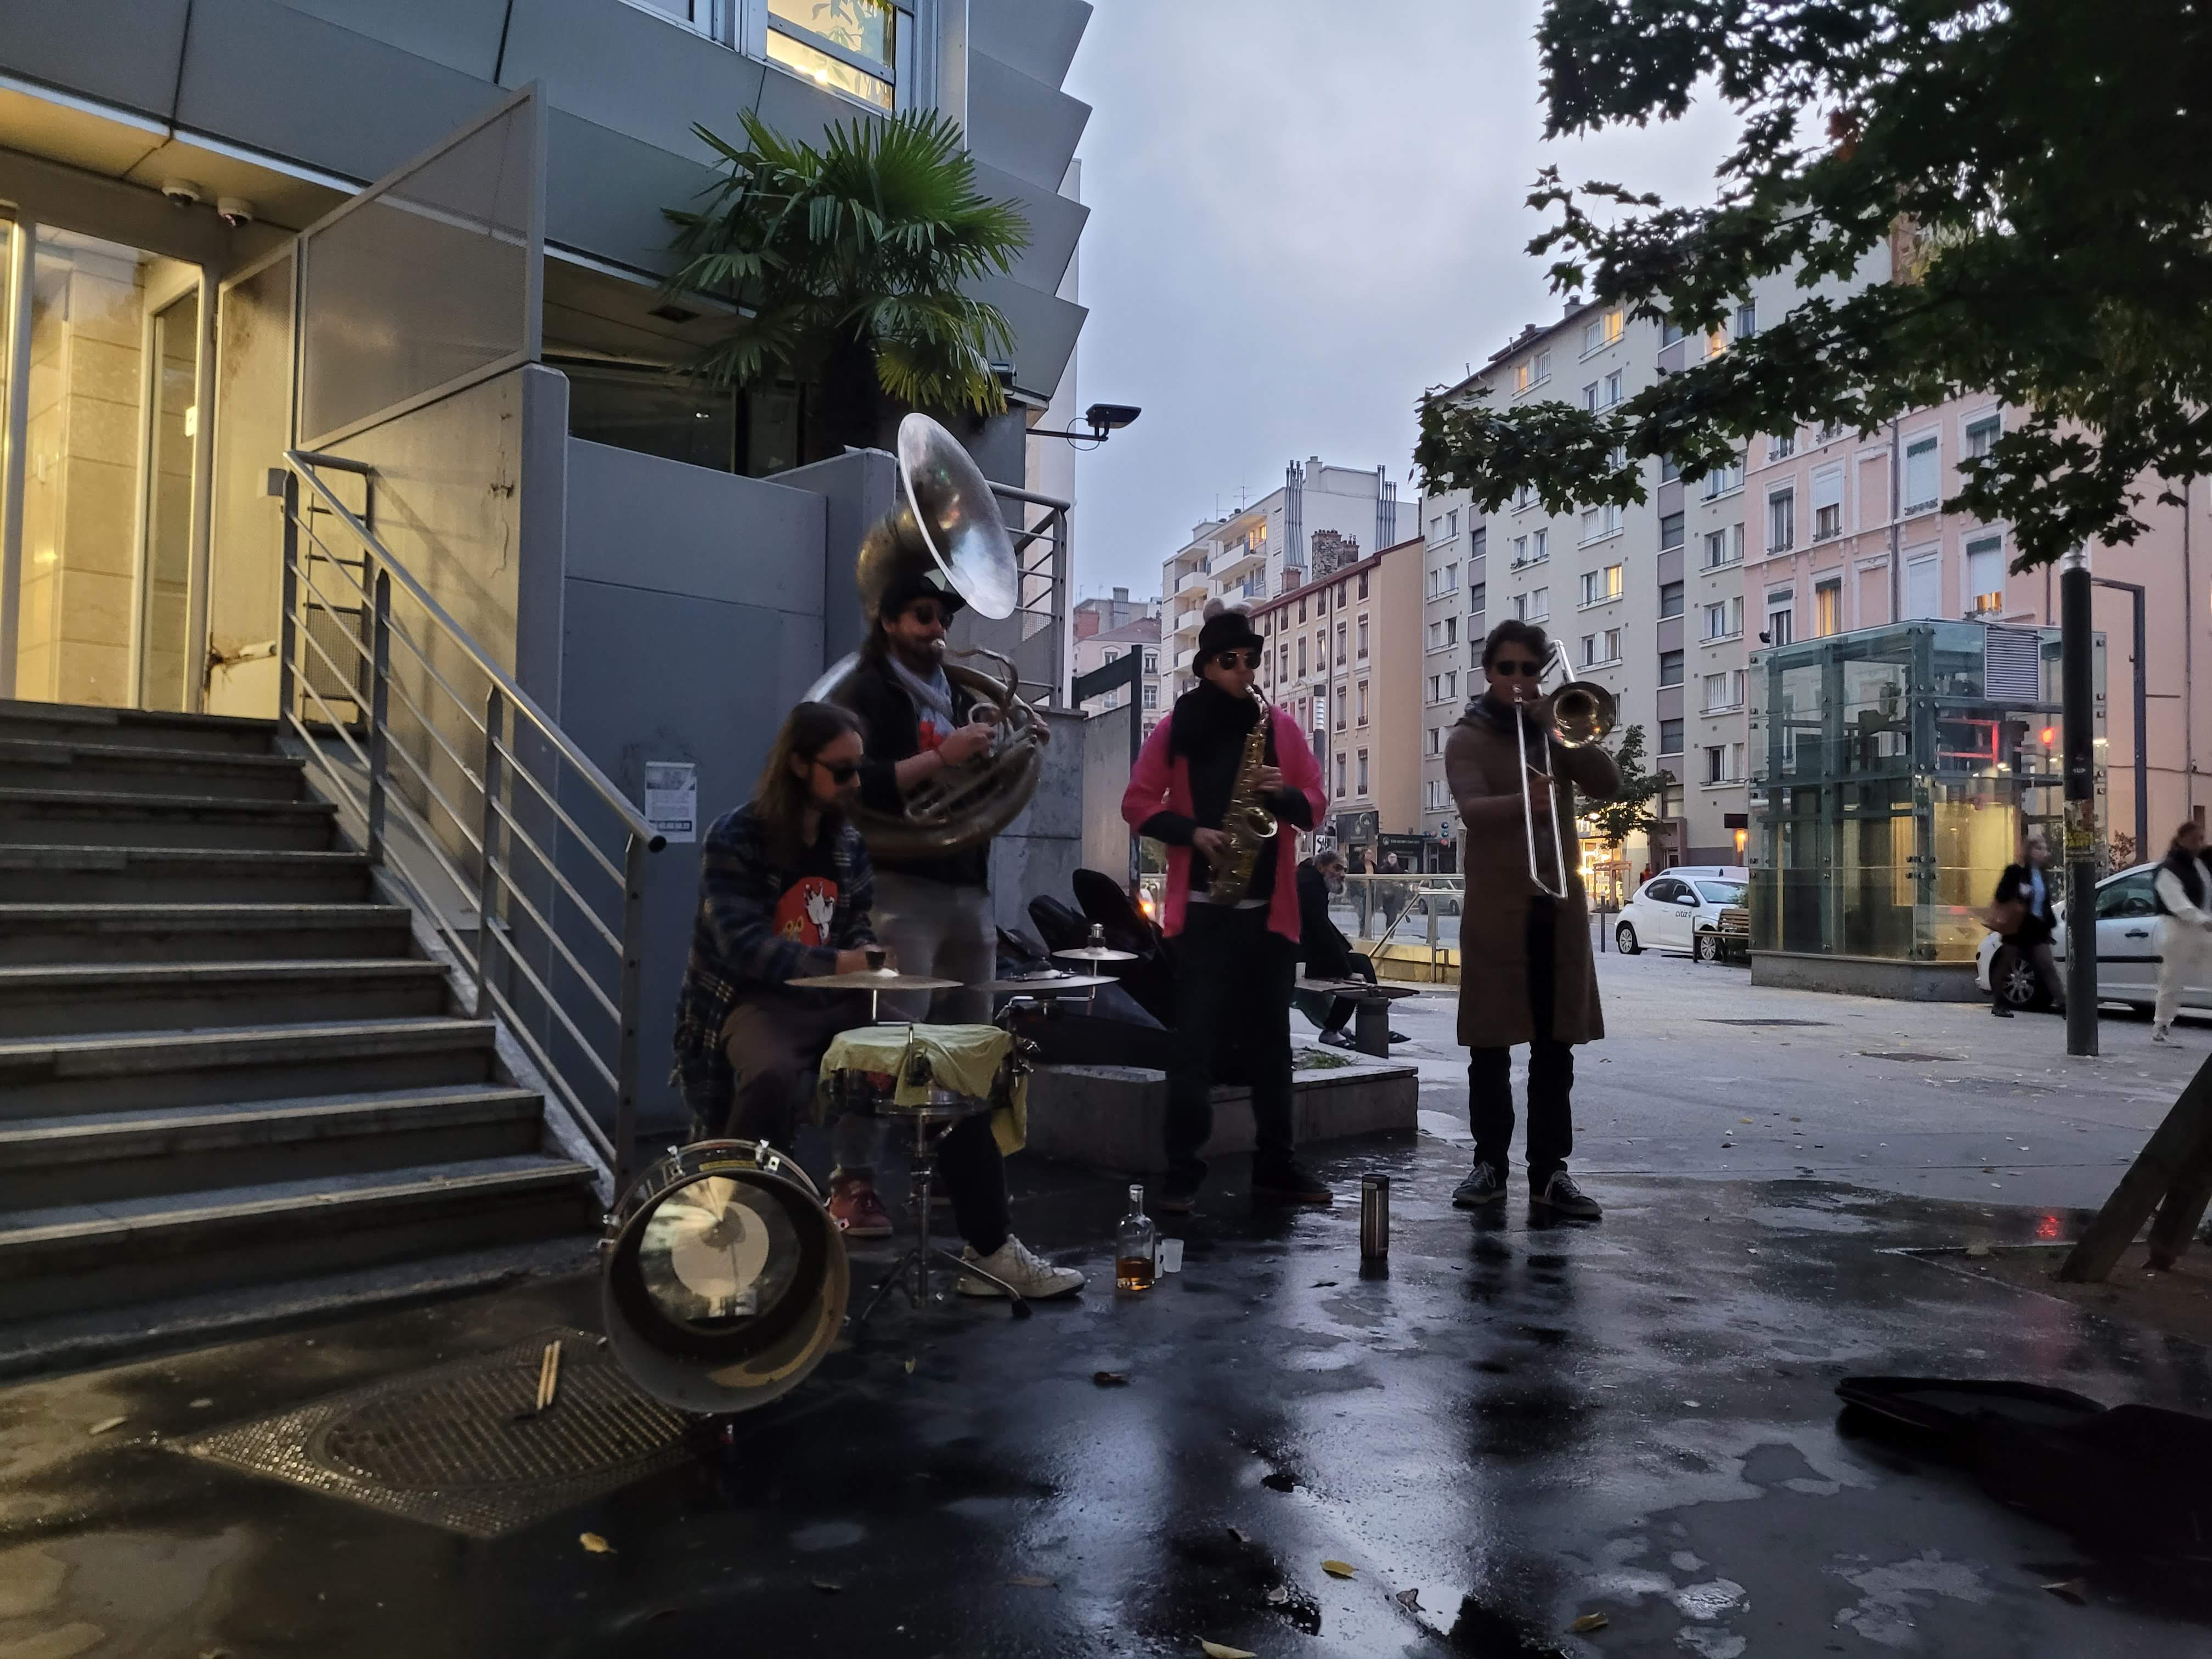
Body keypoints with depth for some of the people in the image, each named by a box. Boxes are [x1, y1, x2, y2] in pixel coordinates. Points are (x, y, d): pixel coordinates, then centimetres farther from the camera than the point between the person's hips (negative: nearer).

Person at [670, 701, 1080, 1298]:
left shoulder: (848, 841, 9)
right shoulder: (735, 838, -11)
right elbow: (743, 944, -21)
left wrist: (871, 957, -6)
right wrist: (841, 962, -31)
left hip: (835, 1002, 6)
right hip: (755, 1001, -6)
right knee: (772, 1078, -41)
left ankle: (994, 1252, -2)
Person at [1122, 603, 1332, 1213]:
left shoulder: (1281, 726, 8)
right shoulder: (1175, 728, 3)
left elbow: (1316, 805, 9)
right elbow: (1137, 803, 3)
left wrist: (1286, 795, -12)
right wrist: (1191, 831, -13)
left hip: (1270, 907, 3)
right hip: (1203, 906, -2)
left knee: (1271, 1040, 8)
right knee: (1195, 1041, -3)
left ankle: (1275, 1167, 16)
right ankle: (1182, 1172, 2)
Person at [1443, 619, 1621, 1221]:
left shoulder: (1557, 730, 15)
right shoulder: (1468, 738, 2)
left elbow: (1609, 784, 0)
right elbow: (1472, 809, -17)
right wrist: (1526, 800, -36)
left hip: (1561, 906, 4)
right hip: (1496, 909, -3)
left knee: (1556, 1047, 4)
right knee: (1491, 1044, 1)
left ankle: (1550, 1170, 9)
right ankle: (1489, 1164, 11)